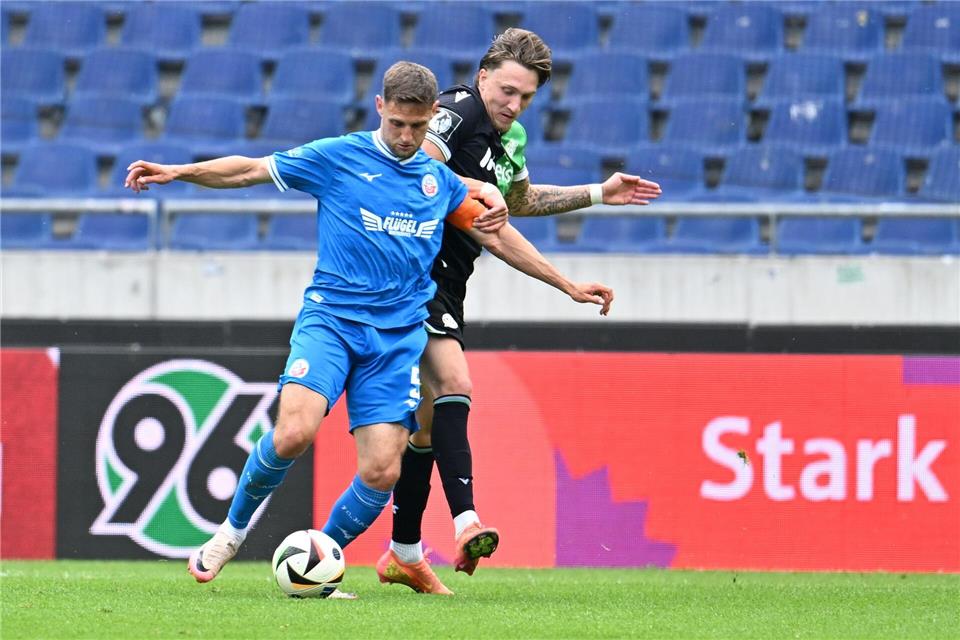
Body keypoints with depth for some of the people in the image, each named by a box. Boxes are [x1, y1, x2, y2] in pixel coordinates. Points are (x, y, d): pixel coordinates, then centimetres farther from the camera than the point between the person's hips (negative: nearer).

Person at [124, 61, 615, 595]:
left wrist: (568, 286, 27)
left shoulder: (440, 182, 14)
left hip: (398, 337, 3)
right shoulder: (337, 157, 2)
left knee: (382, 471, -11)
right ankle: (232, 530, 0)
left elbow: (497, 235, 24)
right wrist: (176, 173, -4)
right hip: (331, 320, -3)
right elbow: (251, 170, 5)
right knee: (294, 433, -26)